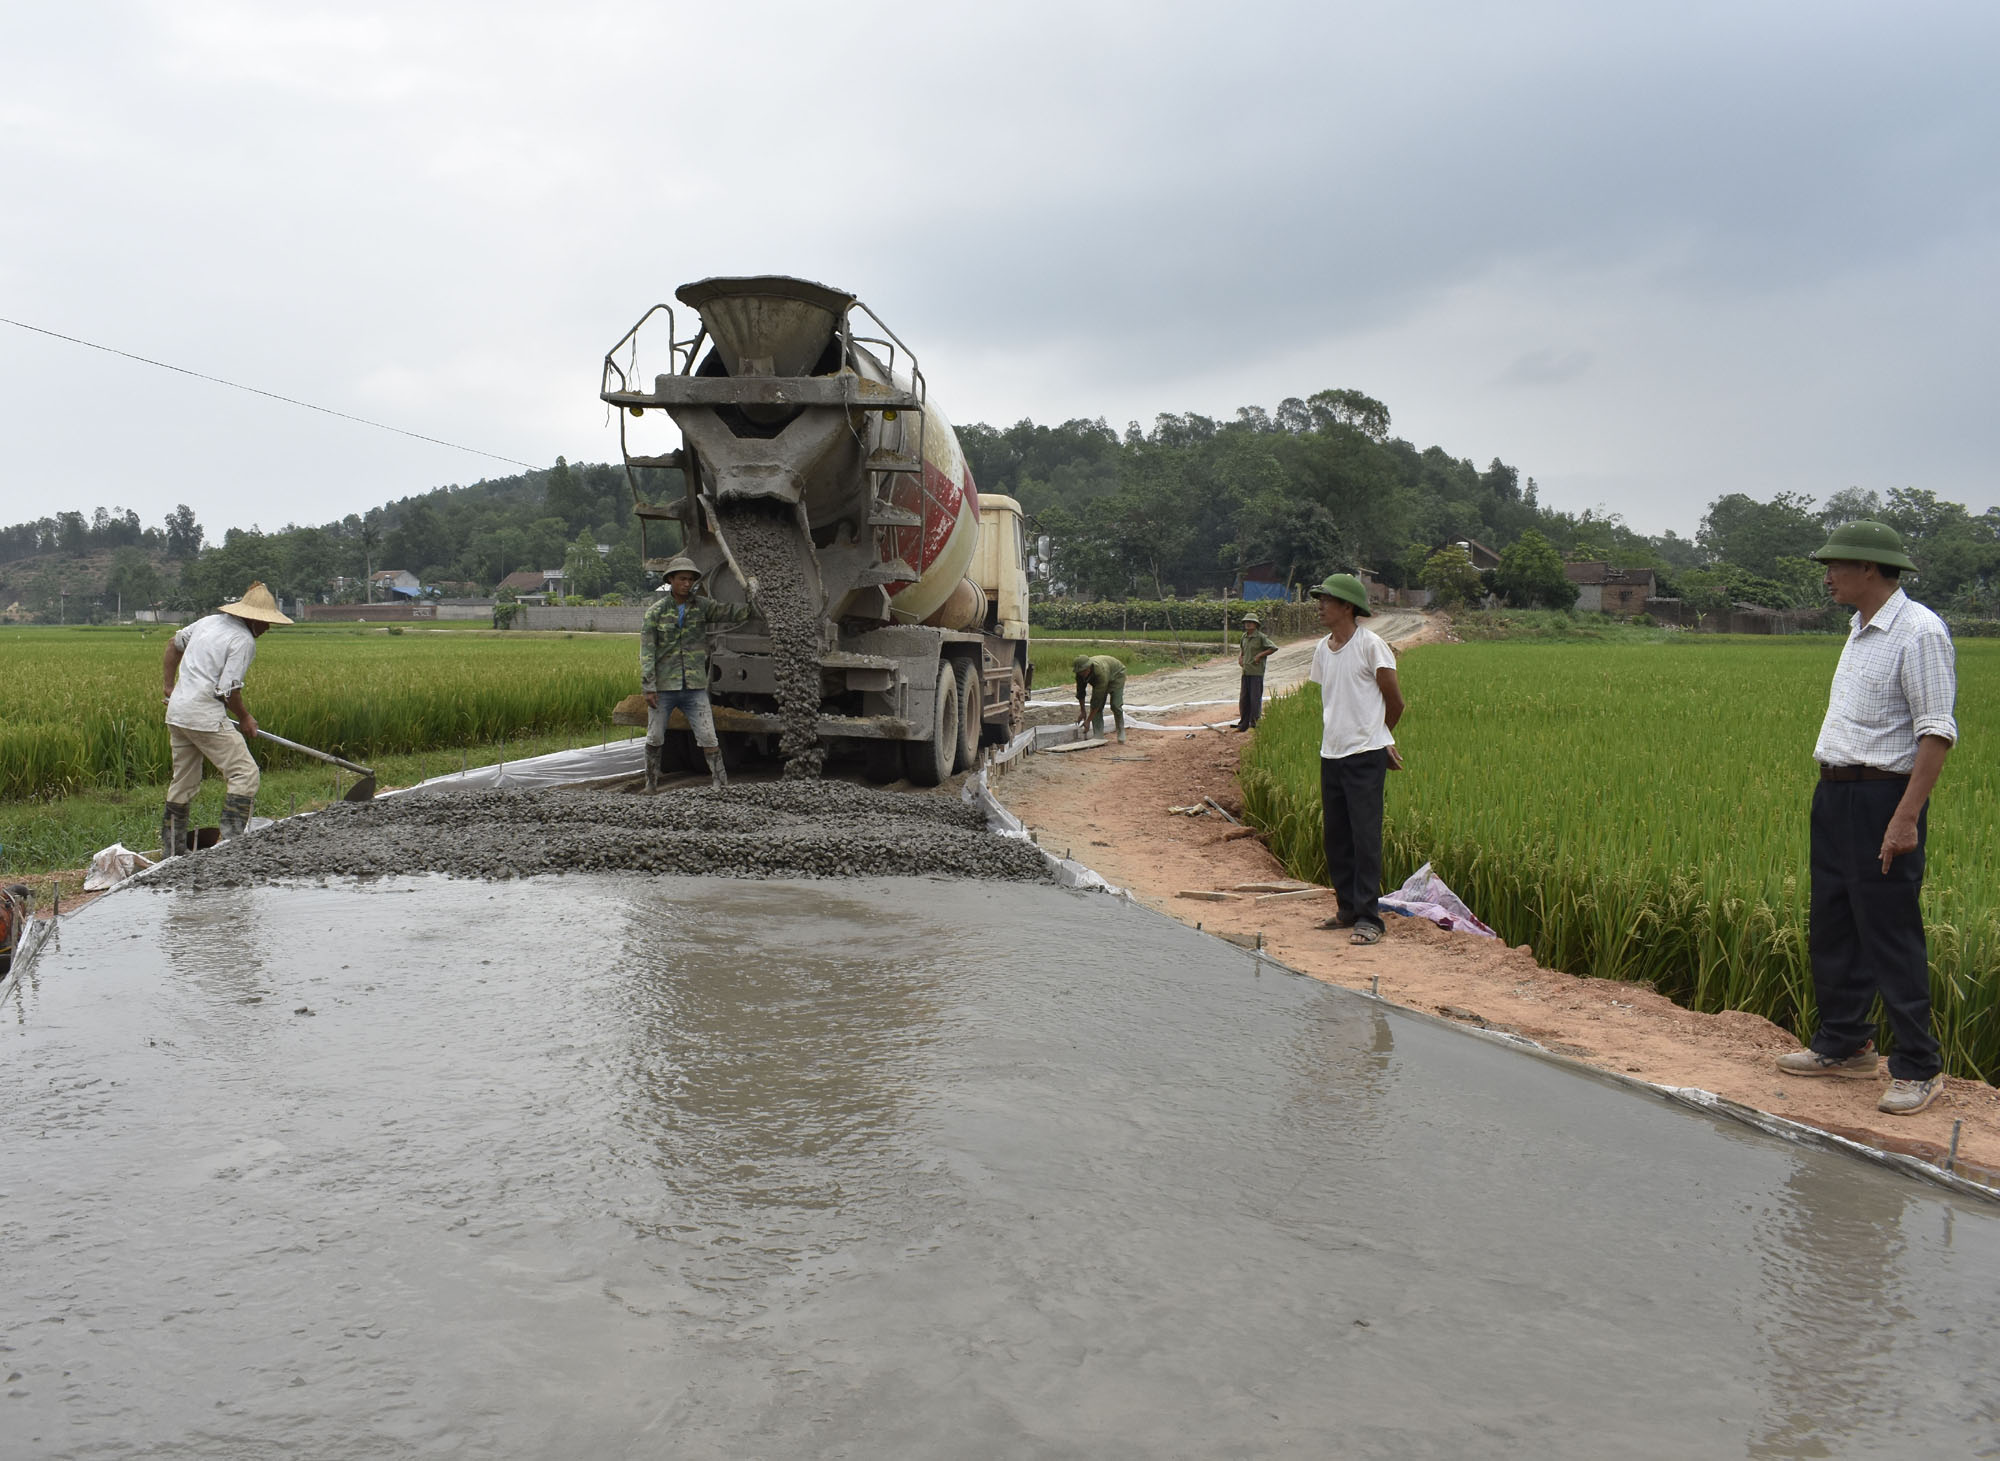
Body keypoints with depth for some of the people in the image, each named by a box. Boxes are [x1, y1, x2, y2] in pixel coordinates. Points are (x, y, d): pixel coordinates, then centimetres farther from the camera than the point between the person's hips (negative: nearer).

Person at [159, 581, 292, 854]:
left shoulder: (209, 621, 14)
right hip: (205, 716, -10)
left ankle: (172, 848, 26)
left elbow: (174, 645, 28)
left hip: (177, 711, 10)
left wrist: (168, 685, 34)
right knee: (244, 773, -6)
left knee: (183, 780, 18)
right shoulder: (244, 640, -12)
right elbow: (229, 689, -17)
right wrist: (244, 719, 0)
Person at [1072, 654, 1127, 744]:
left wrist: (1088, 721, -38)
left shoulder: (1100, 672, -45)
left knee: (1115, 705, -18)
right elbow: (1080, 691, -10)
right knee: (1095, 705, -10)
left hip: (1116, 675, -6)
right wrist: (1082, 711, -6)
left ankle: (1121, 732, 1)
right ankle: (1098, 736, -9)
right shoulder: (1080, 672, -27)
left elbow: (1098, 698, -41)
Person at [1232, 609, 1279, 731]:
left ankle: (1254, 724, 3)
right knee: (1243, 699, 9)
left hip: (1256, 672, -7)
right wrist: (1240, 656, 13)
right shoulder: (1244, 636, 13)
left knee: (1255, 698, -5)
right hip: (1246, 672, 7)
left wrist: (1260, 655, -12)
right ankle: (1243, 724, 16)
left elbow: (1274, 648, -11)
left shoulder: (1261, 637, -8)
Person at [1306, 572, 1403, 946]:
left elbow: (1395, 701, -1)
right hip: (1331, 754, 7)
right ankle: (1348, 909, 21)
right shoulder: (1322, 649, 10)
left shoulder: (1371, 645, -9)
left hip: (1366, 754, -7)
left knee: (1365, 835, -7)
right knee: (1335, 837, 10)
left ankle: (1368, 917, -3)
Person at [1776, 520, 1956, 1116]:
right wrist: (1833, 791, 14)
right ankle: (1843, 1045, 26)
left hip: (1883, 797, -9)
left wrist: (1906, 818, -24)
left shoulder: (1919, 631, -14)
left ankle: (1918, 1068, 5)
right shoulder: (1861, 630, 15)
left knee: (1890, 933, -5)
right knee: (1831, 927, 14)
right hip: (1835, 794, 9)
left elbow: (1936, 731, -19)